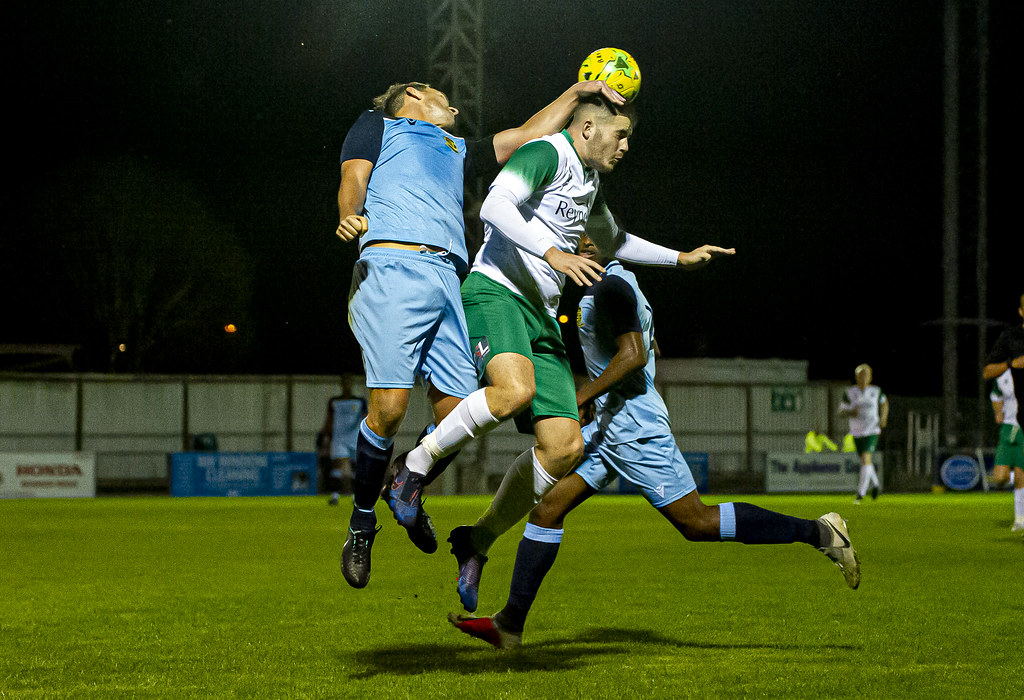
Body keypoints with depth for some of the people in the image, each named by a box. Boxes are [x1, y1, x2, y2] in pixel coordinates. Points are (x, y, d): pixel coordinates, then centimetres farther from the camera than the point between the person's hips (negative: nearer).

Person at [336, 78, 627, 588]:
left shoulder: (459, 151, 39)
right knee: (389, 407, -17)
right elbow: (353, 178, 6)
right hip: (392, 264, -6)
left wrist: (576, 93, 35)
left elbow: (529, 137, 41)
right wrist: (349, 216, -14)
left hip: (447, 276, 6)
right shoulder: (379, 125, 22)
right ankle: (362, 522, 1)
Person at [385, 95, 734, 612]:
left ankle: (478, 541, 8)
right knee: (515, 389, -39)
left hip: (540, 316, 9)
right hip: (494, 292, -9)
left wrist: (679, 258, 41)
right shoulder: (546, 153, -6)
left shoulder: (588, 181, 24)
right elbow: (495, 206, -23)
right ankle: (413, 467, -21)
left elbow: (612, 241, 43)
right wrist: (552, 253, -33)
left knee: (565, 446, -7)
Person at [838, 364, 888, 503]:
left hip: (872, 430, -3)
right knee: (865, 461, 15)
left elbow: (884, 402, 20)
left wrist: (884, 417, 5)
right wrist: (850, 412, -20)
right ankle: (875, 484, 43)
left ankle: (861, 493, -15)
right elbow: (841, 411, 1)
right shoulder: (850, 392, -2)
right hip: (856, 432, 3)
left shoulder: (876, 391, -1)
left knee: (866, 459, -19)